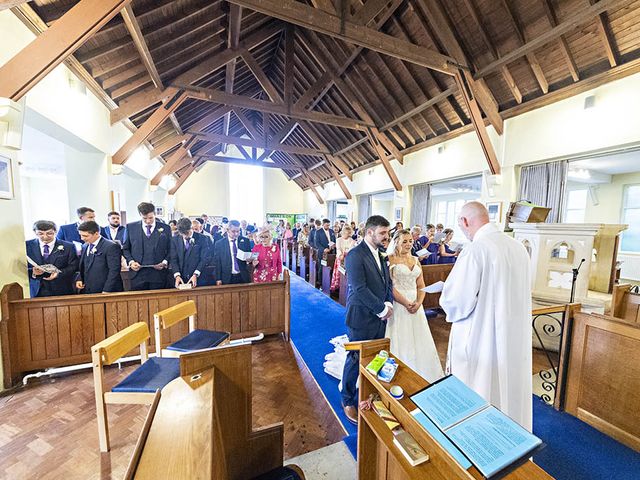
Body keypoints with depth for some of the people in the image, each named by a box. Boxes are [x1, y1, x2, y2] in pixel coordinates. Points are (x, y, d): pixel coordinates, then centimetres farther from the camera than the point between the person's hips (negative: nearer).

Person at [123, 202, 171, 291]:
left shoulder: (165, 228, 4)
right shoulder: (131, 227, 8)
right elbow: (125, 248, 14)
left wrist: (165, 262, -9)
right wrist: (131, 261, -3)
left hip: (158, 273, -1)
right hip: (137, 273, 1)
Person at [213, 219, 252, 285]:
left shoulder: (245, 241, 3)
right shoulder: (219, 243, 0)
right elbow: (217, 263, 2)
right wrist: (218, 279, -3)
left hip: (243, 277, 1)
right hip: (227, 279, -1)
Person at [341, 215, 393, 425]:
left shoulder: (381, 254, 8)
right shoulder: (355, 255, -18)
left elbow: (388, 282, 12)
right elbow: (359, 289, -23)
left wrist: (388, 303, -4)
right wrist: (382, 309, -16)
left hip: (380, 317, 7)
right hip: (362, 318, -7)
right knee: (356, 360, 10)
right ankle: (348, 401, 32)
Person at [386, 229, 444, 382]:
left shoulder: (416, 260, 11)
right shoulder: (390, 259, -8)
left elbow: (421, 286, 9)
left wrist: (418, 302, -8)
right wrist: (406, 303, -17)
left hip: (416, 305, 6)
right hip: (398, 305, -6)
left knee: (419, 340, 14)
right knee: (401, 341, 4)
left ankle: (420, 376, 31)